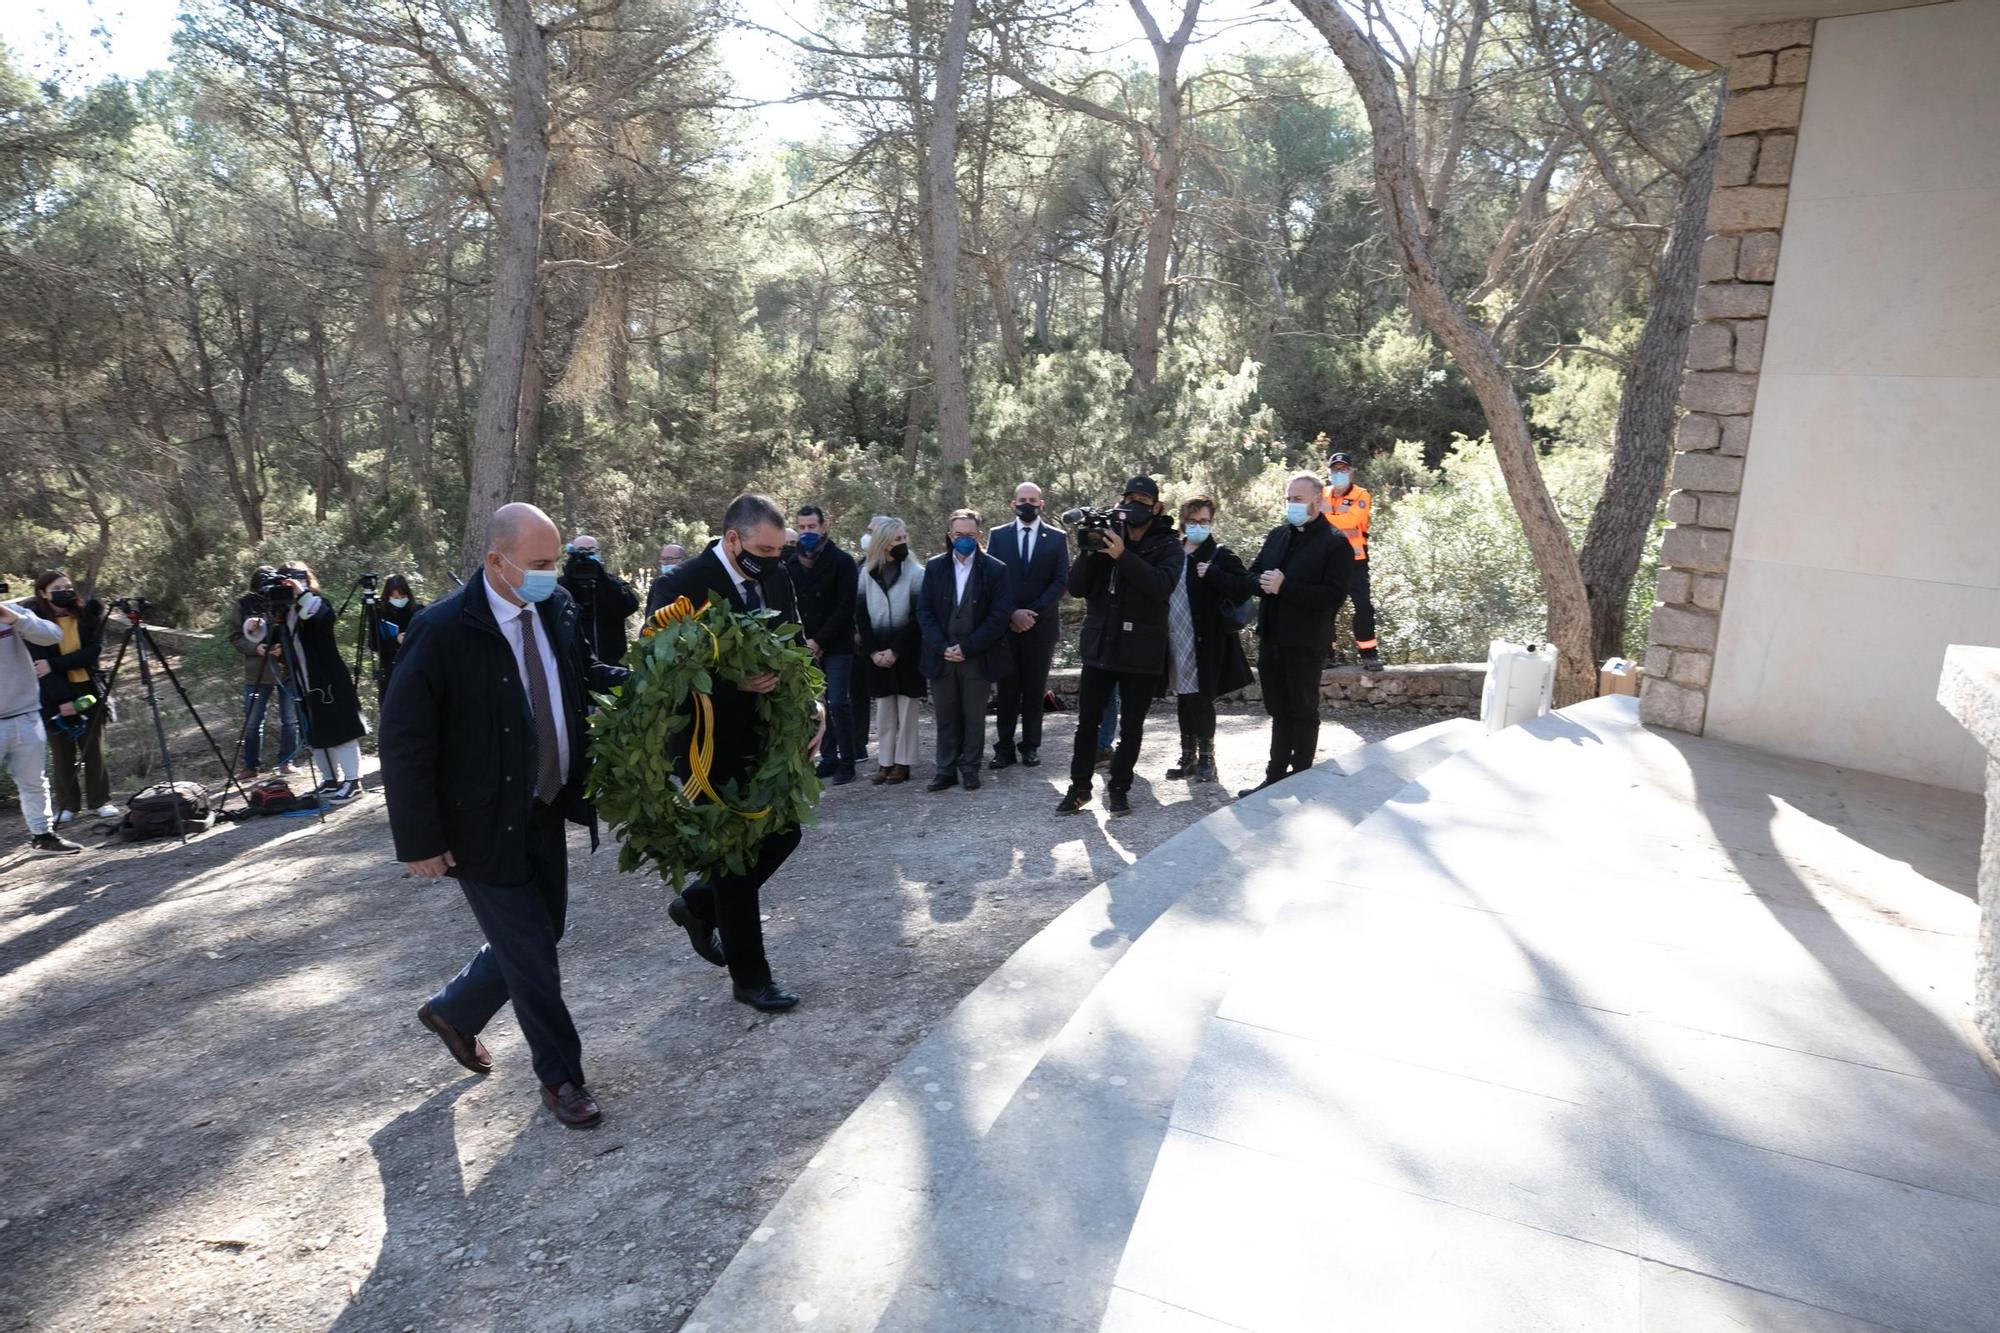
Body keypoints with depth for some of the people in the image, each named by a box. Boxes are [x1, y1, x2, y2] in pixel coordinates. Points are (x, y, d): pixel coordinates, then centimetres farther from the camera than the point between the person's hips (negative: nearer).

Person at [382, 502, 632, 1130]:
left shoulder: (558, 608, -3)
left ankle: (453, 1011, 46)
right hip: (485, 825, -6)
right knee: (530, 950, 5)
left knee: (539, 935, 19)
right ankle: (560, 1076, 25)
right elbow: (404, 741, -17)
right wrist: (421, 841, -16)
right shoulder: (442, 630, -20)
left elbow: (585, 675, 14)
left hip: (546, 813, 7)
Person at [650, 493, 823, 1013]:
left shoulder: (776, 575, 2)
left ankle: (698, 904, 35)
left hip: (765, 733, 7)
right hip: (713, 744, -6)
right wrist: (735, 683, -29)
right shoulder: (687, 584, -18)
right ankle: (749, 977, 19)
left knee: (782, 832, 11)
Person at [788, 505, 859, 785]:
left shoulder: (842, 561, -5)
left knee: (838, 702, -8)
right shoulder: (792, 564, 8)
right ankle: (828, 759, 14)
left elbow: (845, 607, -10)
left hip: (837, 646, -4)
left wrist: (818, 640, -13)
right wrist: (802, 642, -5)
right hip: (807, 647, 4)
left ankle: (846, 763, 1)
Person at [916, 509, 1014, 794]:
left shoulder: (996, 570, -4)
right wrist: (942, 647, -10)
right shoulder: (935, 567, 5)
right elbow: (924, 610, 3)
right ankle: (947, 770, 16)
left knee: (974, 716, 6)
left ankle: (970, 769, 18)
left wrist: (966, 647, -12)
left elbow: (999, 616, -8)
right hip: (941, 657, 2)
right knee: (946, 716, 7)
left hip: (977, 658, -2)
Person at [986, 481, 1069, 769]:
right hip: (1006, 624, 0)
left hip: (1041, 625, 0)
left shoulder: (1057, 537, 4)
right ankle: (1004, 747, 8)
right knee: (1007, 689, 3)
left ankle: (1031, 746, 13)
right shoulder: (997, 535, 6)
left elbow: (1061, 582, -2)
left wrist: (1033, 613, -12)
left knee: (1035, 690, 5)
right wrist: (1011, 613, -11)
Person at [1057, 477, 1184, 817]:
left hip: (1141, 652, -2)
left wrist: (1123, 556, -28)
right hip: (1099, 645, 2)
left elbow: (1162, 585, -20)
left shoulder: (1167, 546, -1)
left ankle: (1118, 787, 20)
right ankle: (1080, 787, 17)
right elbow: (1076, 588, -1)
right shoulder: (1105, 536, 5)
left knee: (1131, 727, 7)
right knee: (1087, 722, 5)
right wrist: (1089, 552, -18)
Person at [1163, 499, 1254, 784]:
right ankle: (1188, 756, 25)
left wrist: (1212, 574, -22)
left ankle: (1206, 759, 11)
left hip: (1204, 642, -5)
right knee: (1183, 699, 13)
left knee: (1201, 700, -1)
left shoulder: (1220, 555, -4)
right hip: (1176, 639, 5)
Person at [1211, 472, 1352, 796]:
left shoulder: (1336, 543, -9)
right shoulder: (1278, 536, 10)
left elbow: (1334, 595, -18)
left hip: (1306, 645, -6)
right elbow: (1248, 582, 9)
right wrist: (1209, 573, -5)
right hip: (1271, 641, 6)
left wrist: (1284, 587, -23)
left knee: (1303, 713, 7)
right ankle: (1275, 778, 23)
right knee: (1279, 712, 14)